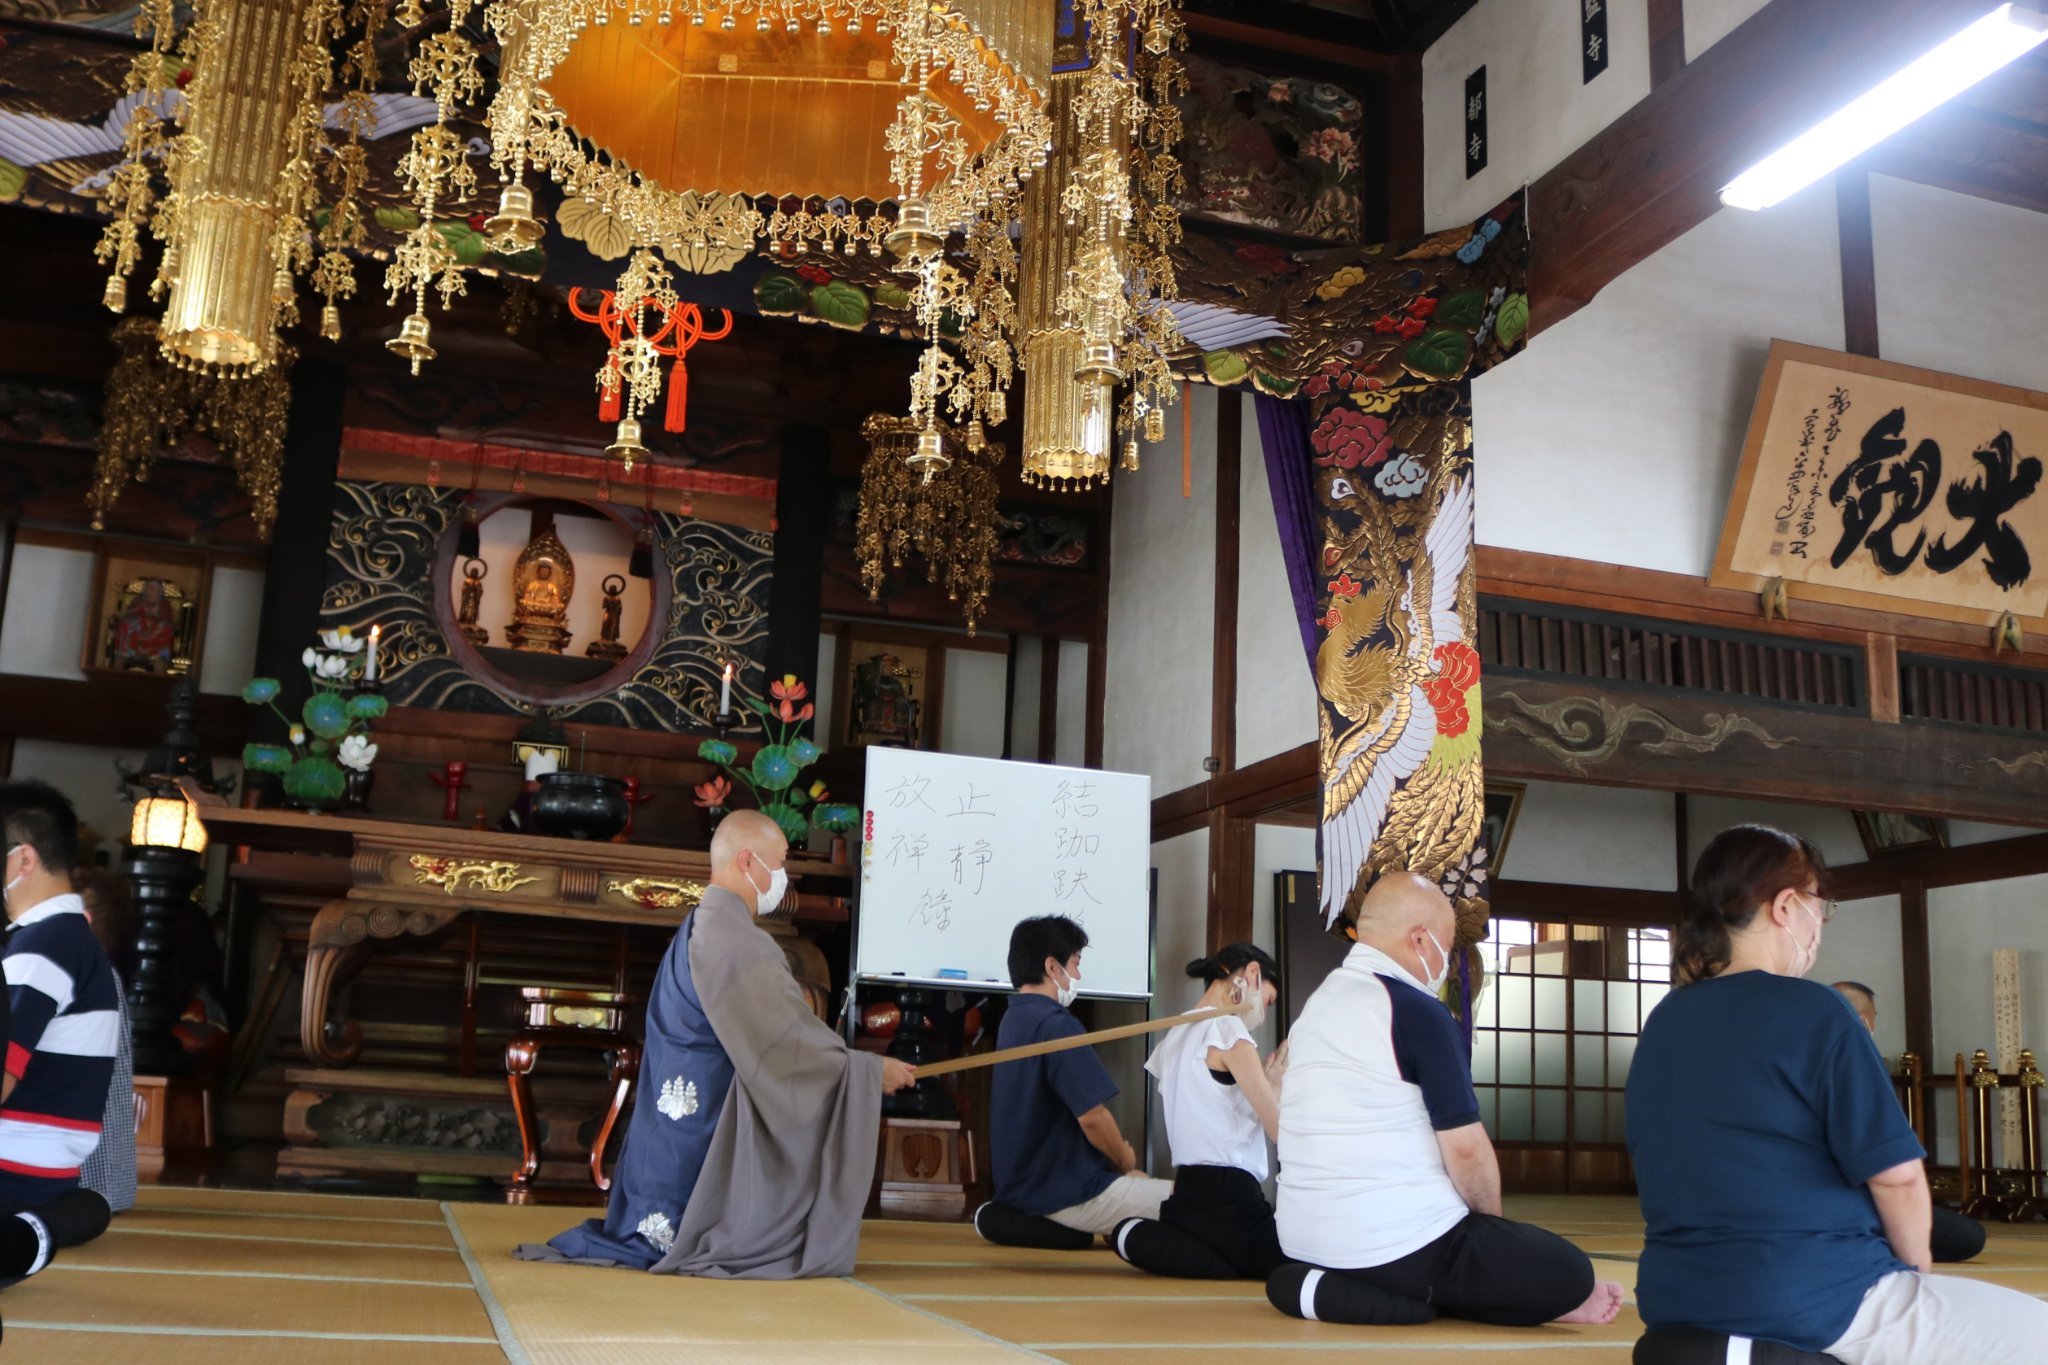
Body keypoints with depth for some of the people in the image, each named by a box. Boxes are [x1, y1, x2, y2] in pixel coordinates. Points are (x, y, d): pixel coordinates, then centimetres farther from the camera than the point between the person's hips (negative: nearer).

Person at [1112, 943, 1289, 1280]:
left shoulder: (1176, 1035, 18)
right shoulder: (1229, 1030, -8)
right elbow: (1282, 1129, -10)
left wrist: (1267, 1080, 20)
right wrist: (1279, 1079, 7)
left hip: (1186, 1198, 9)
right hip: (1226, 1200, -9)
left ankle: (1143, 1239, 2)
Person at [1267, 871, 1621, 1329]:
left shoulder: (1317, 1003, 12)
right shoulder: (1419, 1011, -13)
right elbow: (1465, 1148, -14)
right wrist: (1492, 1222, 5)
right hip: (1396, 1247, -9)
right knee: (1569, 1274, 1)